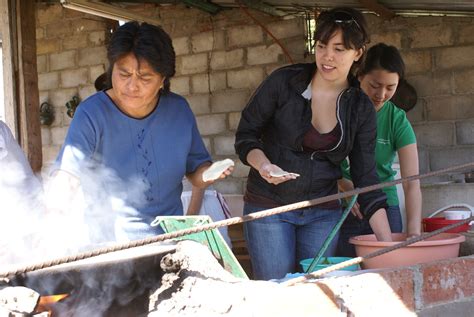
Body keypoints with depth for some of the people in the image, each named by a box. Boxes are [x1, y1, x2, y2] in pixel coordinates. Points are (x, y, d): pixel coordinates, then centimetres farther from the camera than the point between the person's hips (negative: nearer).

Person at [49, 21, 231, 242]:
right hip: (110, 244, -4)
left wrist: (207, 173, -12)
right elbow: (67, 173, -24)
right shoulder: (92, 114, -12)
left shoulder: (179, 110, 0)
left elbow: (195, 170, 10)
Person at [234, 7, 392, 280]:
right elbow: (245, 136, -2)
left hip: (323, 214, 3)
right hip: (268, 206, -2)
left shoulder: (362, 109, 0)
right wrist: (263, 165, -24)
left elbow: (366, 177, 1)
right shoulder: (284, 82, -9)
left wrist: (388, 243, -6)